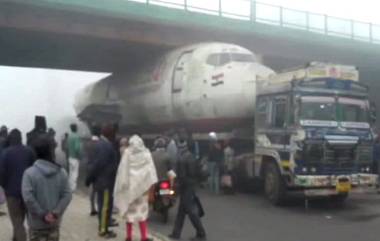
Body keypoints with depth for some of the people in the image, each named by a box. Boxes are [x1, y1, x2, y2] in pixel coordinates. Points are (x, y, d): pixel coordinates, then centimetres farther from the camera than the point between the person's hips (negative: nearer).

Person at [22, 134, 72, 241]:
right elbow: (67, 195, -9)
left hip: (37, 223, -3)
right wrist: (55, 213, -13)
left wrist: (42, 215, -14)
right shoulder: (61, 172, -3)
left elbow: (28, 198, -22)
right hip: (54, 222, 3)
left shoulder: (29, 173, -14)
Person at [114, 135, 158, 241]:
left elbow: (123, 169, -6)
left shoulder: (127, 152, -3)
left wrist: (123, 183, -2)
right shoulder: (146, 153, 1)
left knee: (130, 210, 10)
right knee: (141, 210, 8)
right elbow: (150, 169, -5)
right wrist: (151, 184, -6)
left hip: (130, 185, -1)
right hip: (142, 185, 1)